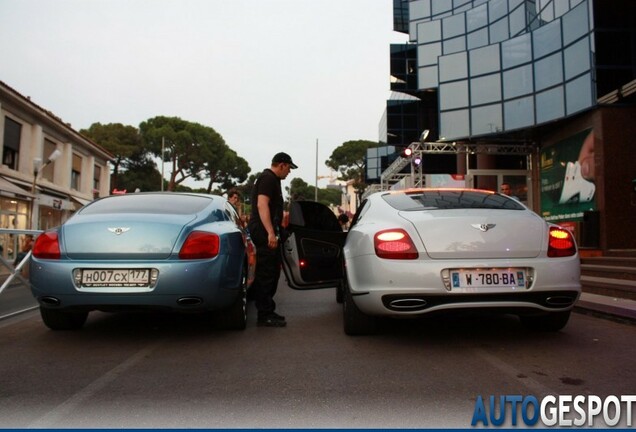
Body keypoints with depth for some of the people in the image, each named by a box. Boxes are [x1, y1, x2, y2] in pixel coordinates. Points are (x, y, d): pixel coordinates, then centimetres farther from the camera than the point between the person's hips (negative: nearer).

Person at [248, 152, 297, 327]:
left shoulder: (271, 179, 22)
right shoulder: (268, 179, -11)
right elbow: (262, 204, -23)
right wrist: (271, 232, -29)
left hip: (267, 232, 11)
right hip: (264, 232, -11)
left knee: (272, 272, 14)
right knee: (266, 273, -7)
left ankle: (267, 311, 22)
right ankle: (264, 315, -3)